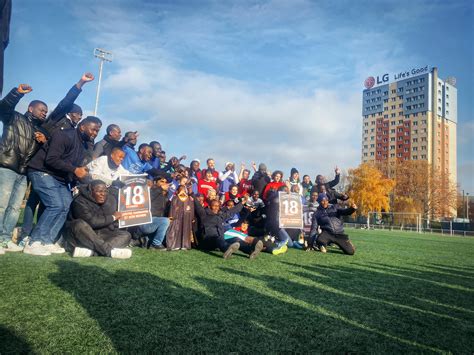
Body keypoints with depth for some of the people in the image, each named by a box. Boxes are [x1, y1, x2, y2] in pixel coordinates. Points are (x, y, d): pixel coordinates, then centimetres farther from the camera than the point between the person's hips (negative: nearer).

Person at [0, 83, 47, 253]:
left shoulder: (40, 130, 22)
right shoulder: (15, 119, 5)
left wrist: (44, 141, -4)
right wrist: (18, 92, -26)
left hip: (23, 173, 7)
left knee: (15, 207, 7)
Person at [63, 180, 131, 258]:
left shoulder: (111, 199, 2)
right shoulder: (80, 201, -14)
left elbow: (113, 225, -2)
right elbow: (92, 222, -27)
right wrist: (113, 217, -17)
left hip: (99, 236, 5)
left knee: (126, 235, -15)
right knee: (80, 224, -35)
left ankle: (91, 251, -37)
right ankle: (107, 251, -38)